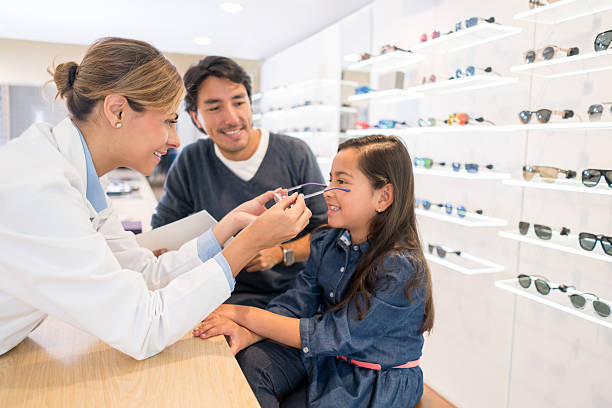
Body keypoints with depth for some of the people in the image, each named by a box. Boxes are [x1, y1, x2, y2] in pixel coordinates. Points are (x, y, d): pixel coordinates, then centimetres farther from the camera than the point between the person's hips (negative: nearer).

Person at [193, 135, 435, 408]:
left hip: (376, 383, -5)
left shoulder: (402, 268, -27)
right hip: (326, 355, 5)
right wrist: (247, 333, -24)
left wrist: (243, 314, -24)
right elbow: (297, 302, -4)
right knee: (251, 361, -14)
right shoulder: (327, 242, -3)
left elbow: (331, 335, -26)